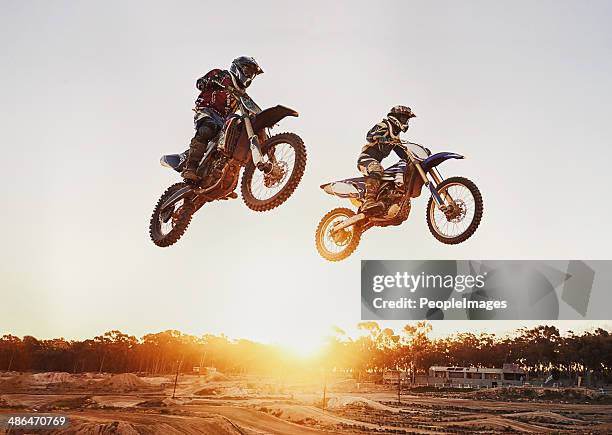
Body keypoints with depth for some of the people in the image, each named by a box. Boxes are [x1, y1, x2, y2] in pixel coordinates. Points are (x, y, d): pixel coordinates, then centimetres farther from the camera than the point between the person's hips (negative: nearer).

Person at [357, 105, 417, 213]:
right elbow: (370, 135, -21)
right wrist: (386, 140, -37)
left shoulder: (395, 135, 24)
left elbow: (403, 153, 21)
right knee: (376, 169, -40)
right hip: (366, 157, -10)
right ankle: (369, 201, -55)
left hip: (376, 161, 10)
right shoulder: (384, 125, -2)